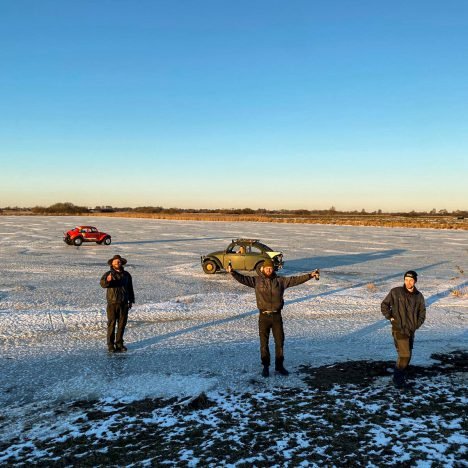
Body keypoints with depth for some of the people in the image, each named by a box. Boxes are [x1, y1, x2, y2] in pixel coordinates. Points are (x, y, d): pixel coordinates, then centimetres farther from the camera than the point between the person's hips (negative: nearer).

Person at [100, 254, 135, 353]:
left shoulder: (126, 275, 10)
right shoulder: (108, 274, -3)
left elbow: (130, 288, 17)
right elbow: (102, 283, -23)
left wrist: (131, 301, 13)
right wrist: (107, 280, -45)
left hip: (124, 304, 4)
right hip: (112, 303, -4)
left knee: (122, 324, 8)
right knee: (111, 324, -1)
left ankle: (119, 343, 19)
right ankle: (111, 345, 6)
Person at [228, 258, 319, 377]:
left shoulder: (280, 280, 3)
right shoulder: (256, 280, 1)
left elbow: (296, 279, 2)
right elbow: (243, 279, -7)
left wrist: (310, 275, -5)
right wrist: (232, 272, -22)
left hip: (277, 315, 1)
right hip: (264, 316, -1)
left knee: (280, 341, 8)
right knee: (264, 343, 6)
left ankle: (279, 366, 24)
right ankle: (265, 366, 20)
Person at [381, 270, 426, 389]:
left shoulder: (419, 296, 4)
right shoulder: (396, 292, -8)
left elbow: (422, 314, 12)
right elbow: (384, 305, 0)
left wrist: (416, 325, -1)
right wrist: (390, 318, -7)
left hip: (411, 331, 5)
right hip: (399, 329, -5)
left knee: (408, 355, 13)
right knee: (404, 355, -10)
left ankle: (401, 377, 30)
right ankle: (398, 379, 5)